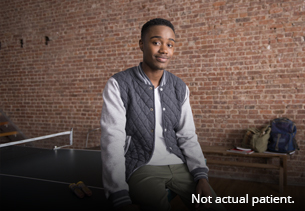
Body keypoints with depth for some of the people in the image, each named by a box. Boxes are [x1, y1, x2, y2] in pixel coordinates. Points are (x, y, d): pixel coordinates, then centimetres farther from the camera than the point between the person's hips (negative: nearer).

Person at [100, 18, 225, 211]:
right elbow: (113, 140, -15)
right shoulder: (118, 85, -8)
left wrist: (201, 176, -7)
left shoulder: (180, 88, 7)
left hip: (179, 165, 5)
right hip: (141, 167, -4)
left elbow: (188, 137, 8)